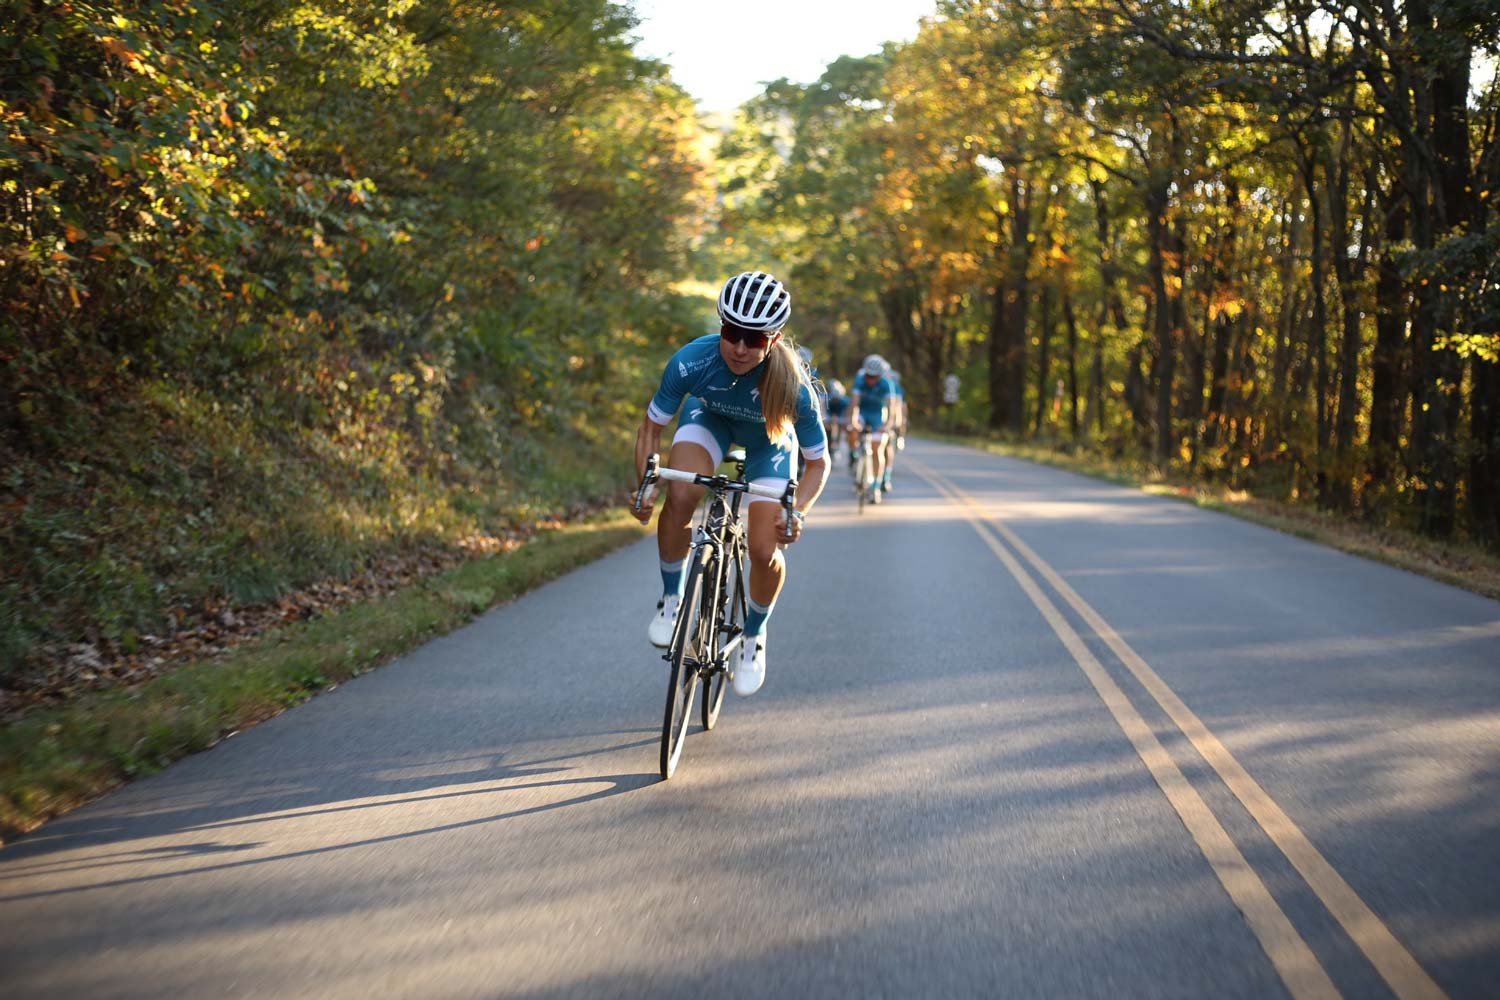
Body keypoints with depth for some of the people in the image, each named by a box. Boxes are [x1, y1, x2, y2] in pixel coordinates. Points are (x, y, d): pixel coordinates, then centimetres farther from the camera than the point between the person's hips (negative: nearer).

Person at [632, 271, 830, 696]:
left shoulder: (793, 385, -37)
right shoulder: (692, 361, -35)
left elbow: (818, 463, -23)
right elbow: (651, 428, -19)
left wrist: (797, 512, -39)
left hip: (767, 439, -1)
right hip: (709, 417, 1)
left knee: (764, 552, -11)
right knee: (680, 496, -30)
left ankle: (754, 635, 20)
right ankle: (671, 599, -5)